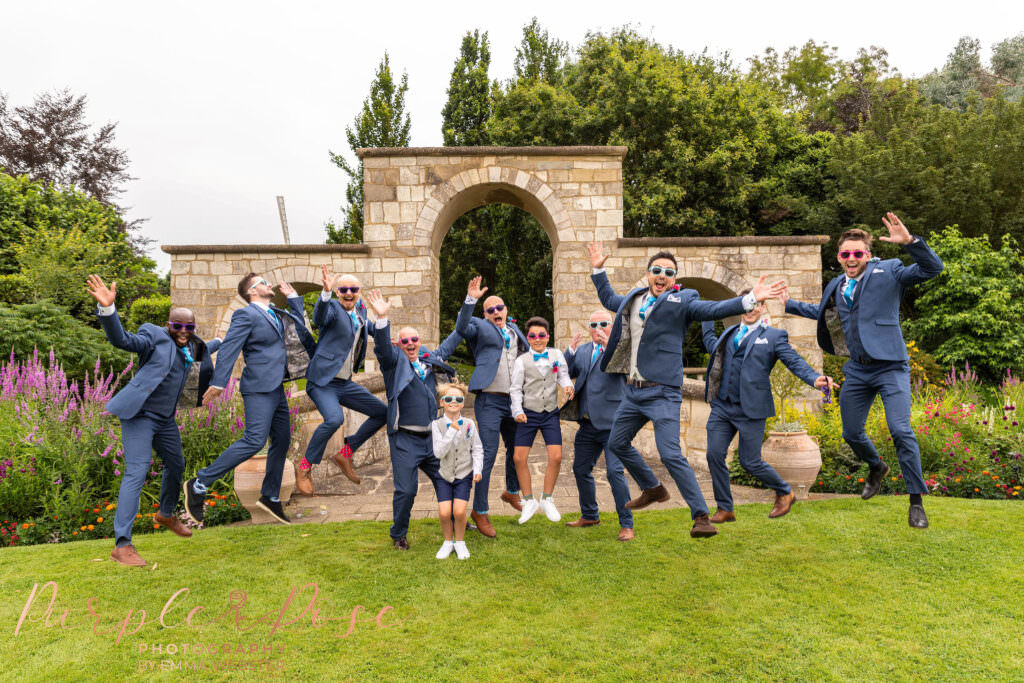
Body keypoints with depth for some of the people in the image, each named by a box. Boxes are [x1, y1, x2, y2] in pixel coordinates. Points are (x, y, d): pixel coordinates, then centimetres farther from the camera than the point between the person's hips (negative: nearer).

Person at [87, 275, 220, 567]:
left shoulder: (190, 347, 12)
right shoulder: (154, 336, -9)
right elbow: (122, 339, -26)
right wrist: (107, 308, -41)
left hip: (165, 419, 8)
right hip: (140, 414, -8)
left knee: (176, 465, 21)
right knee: (136, 472, -15)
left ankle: (166, 514, 47)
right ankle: (122, 545, -15)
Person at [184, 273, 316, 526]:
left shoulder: (275, 314, 18)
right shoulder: (246, 315, -7)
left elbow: (298, 325, 32)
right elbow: (228, 348, -14)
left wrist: (293, 297, 23)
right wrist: (218, 382, -21)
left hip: (276, 388, 9)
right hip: (260, 388, -9)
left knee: (282, 440, 11)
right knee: (254, 440, -18)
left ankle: (270, 497, 22)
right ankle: (199, 485, -7)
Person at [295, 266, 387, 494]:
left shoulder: (360, 309, 12)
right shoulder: (333, 308, -9)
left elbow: (365, 327, 31)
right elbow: (319, 318, -32)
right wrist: (326, 292, -49)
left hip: (345, 383, 8)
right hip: (323, 381, -8)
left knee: (382, 413, 9)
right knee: (334, 419, -31)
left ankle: (345, 454, 17)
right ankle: (305, 467, -10)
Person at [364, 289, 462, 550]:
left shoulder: (431, 359, 11)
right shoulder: (395, 361, -3)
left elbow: (454, 338, 19)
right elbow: (382, 347, -24)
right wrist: (382, 318, -41)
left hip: (431, 437, 5)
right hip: (405, 440, -5)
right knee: (406, 490, -4)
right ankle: (398, 534, 19)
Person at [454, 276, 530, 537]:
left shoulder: (513, 329, 16)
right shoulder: (480, 327, -1)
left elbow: (528, 353, 29)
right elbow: (461, 328, -23)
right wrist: (471, 299, -34)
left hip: (513, 401, 6)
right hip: (490, 401, -6)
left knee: (516, 449, 20)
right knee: (488, 455, -8)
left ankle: (511, 492, 45)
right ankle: (480, 511, 4)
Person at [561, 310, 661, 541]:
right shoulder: (582, 351, 13)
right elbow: (566, 373, 5)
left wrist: (609, 346, -29)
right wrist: (571, 350, -8)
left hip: (612, 423, -6)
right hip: (587, 424, 6)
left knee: (615, 472, -13)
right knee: (581, 469, 14)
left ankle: (626, 525, 0)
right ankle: (590, 516, 34)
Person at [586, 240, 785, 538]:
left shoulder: (681, 301, -3)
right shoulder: (634, 299, 13)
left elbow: (714, 309, -17)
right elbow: (609, 299, 33)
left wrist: (750, 299, -30)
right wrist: (598, 269, 29)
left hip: (662, 393, -7)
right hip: (633, 391, 7)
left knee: (670, 455, -14)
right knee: (616, 444, 18)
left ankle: (701, 517, -3)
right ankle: (653, 489, 39)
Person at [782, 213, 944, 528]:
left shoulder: (889, 271, -3)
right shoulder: (836, 286, 11)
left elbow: (933, 268, -15)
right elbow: (822, 311, 30)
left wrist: (909, 241, -29)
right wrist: (790, 304, 34)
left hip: (889, 366, -5)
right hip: (857, 370, 5)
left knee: (901, 431, -16)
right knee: (851, 433, 12)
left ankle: (916, 501, 0)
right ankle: (877, 467, 45)